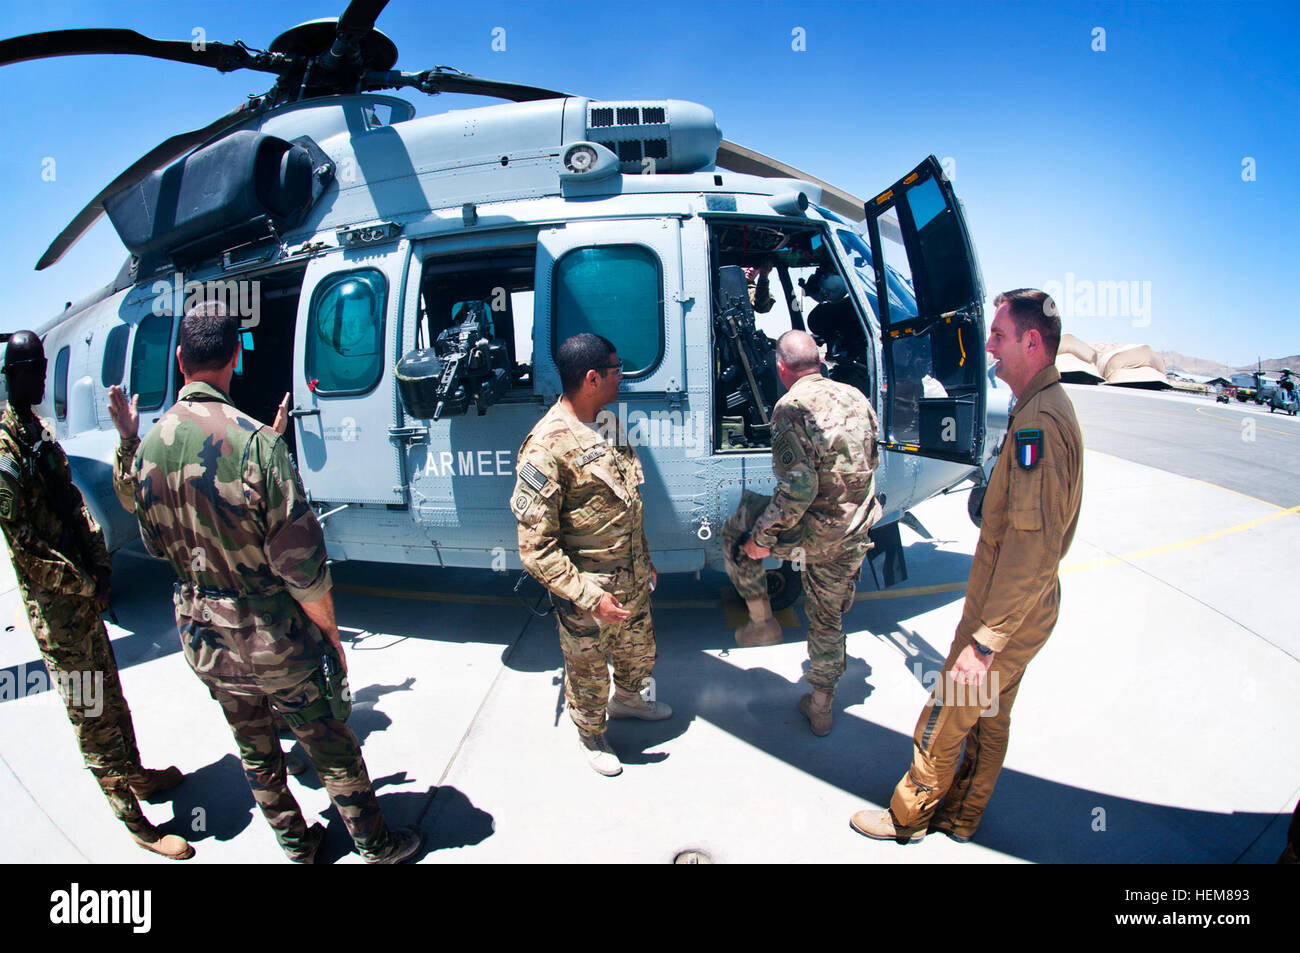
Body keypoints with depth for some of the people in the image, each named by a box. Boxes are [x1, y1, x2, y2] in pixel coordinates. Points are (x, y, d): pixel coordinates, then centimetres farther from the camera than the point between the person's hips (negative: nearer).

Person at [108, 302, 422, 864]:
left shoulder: (148, 449, -5)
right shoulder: (253, 441, -24)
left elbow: (156, 545, 11)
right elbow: (300, 564, -22)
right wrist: (330, 631, -8)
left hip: (204, 644, 6)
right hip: (276, 642, -6)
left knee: (255, 752, 24)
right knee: (331, 749, 12)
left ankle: (297, 845, 43)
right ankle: (377, 847, 31)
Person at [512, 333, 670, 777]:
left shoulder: (607, 425, 2)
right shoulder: (547, 447, -26)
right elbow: (535, 548, -25)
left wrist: (645, 558, 18)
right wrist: (588, 597, -27)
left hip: (633, 581, 8)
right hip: (588, 595, -7)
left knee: (638, 652, 28)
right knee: (589, 674, 16)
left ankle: (627, 698, 58)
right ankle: (592, 736, 44)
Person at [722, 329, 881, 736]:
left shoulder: (792, 407, -17)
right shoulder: (855, 397, 6)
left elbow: (799, 488, -26)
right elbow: (870, 462, 18)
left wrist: (762, 539, -17)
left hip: (812, 530, -7)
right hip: (854, 535, 7)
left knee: (736, 533, 20)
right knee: (828, 618, 23)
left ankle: (762, 620, 21)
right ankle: (820, 706, 36)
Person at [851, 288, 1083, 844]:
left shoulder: (1038, 420, -26)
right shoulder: (1049, 408, 8)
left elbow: (1033, 547, -30)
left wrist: (985, 640, -26)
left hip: (1005, 620, -10)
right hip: (1019, 614, 10)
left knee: (942, 724, 7)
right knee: (990, 718, 22)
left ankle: (908, 818, 26)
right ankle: (961, 816, 40)